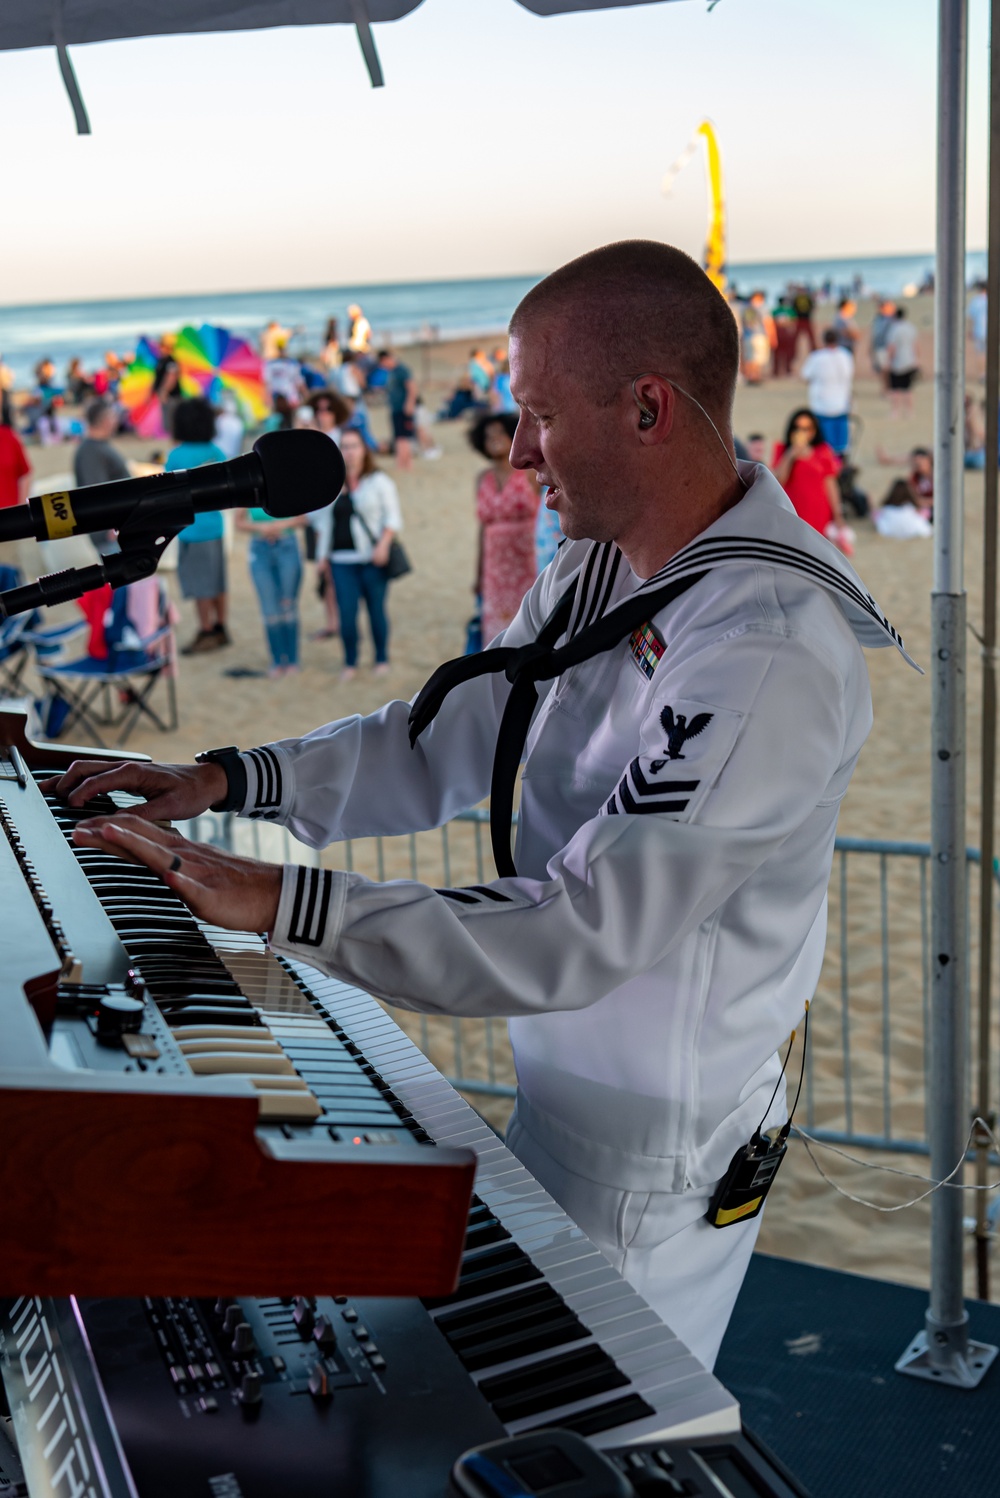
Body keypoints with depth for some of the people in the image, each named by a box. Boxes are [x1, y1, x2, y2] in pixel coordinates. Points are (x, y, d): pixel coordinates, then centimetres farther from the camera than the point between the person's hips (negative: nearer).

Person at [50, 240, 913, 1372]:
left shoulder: (771, 658, -29)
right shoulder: (597, 574, 1)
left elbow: (587, 936, -31)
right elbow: (446, 744, 10)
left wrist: (284, 904, -31)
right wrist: (228, 782, 0)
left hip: (654, 1153, -8)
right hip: (561, 1089, 8)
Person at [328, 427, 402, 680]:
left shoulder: (379, 481, 3)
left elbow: (393, 517, 0)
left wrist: (383, 545, -15)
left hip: (373, 558, -2)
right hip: (342, 560, 2)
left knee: (376, 609, 3)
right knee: (346, 612, -3)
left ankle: (382, 659, 18)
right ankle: (350, 663, 10)